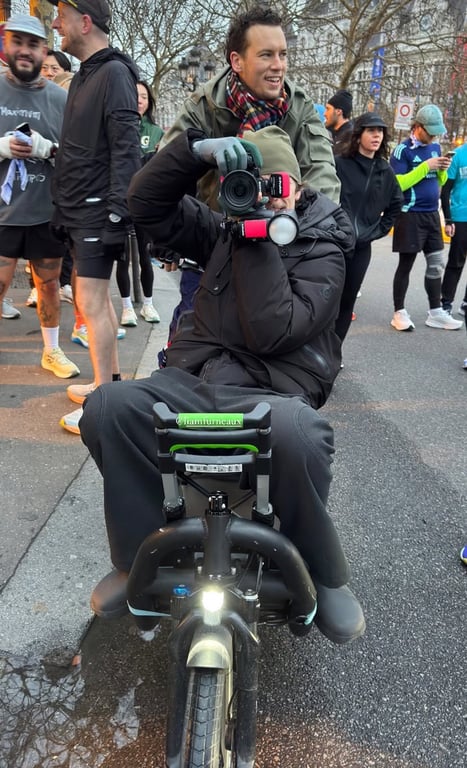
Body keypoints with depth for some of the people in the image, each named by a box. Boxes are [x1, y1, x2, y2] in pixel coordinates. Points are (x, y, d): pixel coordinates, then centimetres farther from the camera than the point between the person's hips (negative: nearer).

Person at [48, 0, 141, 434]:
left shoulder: (114, 73, -9)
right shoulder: (84, 76, 18)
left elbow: (126, 149, -18)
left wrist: (117, 212, -23)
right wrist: (63, 207, 16)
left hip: (97, 211, -10)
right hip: (77, 210, 10)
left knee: (91, 302, -9)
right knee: (97, 298, 13)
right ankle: (110, 381, 25)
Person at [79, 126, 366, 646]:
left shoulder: (322, 251, 2)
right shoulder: (224, 229, 18)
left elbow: (273, 332, -14)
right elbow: (146, 203, 12)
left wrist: (259, 244, -11)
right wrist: (197, 149, -2)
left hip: (273, 388, -4)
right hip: (195, 376, 4)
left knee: (297, 435, -40)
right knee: (106, 407, -24)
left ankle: (326, 576, -10)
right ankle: (138, 559, -6)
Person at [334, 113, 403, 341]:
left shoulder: (385, 171, 9)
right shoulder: (339, 163, -6)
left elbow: (396, 204, 21)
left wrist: (380, 229, 11)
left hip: (361, 247, 5)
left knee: (347, 300, 9)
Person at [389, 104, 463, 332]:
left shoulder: (435, 147, 12)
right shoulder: (403, 150, -9)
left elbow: (440, 182, 20)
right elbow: (398, 184, -18)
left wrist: (442, 169, -2)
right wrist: (426, 166, -19)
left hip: (432, 214, 7)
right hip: (410, 216, -7)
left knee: (436, 264, 8)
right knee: (405, 265, 1)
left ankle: (435, 313, 16)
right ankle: (399, 313, 10)